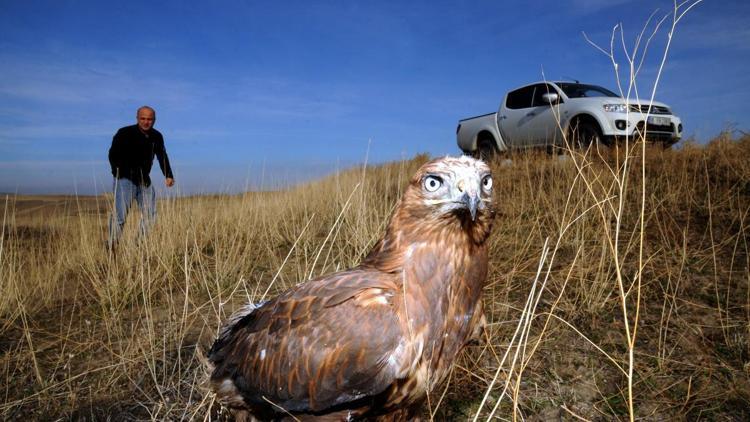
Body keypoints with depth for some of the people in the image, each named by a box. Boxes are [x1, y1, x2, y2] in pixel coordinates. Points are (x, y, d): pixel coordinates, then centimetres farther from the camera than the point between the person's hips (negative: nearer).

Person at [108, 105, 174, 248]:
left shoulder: (157, 137, 7)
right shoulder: (124, 133, -8)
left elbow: (162, 157, 16)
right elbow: (113, 154, -9)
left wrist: (169, 176, 5)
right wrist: (119, 174, -18)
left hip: (144, 181, 6)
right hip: (125, 179, -5)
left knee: (150, 215, 4)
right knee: (120, 215, -13)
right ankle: (111, 247, -3)